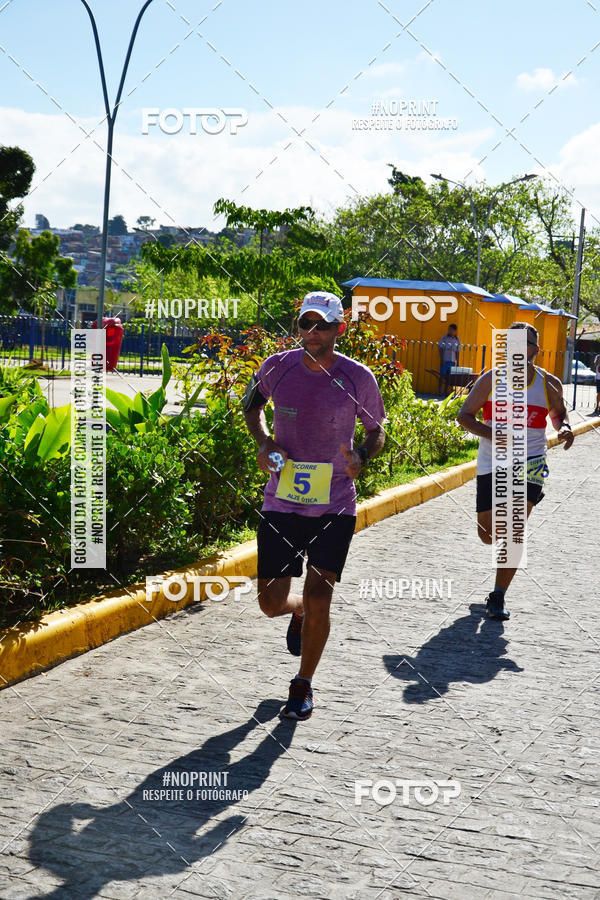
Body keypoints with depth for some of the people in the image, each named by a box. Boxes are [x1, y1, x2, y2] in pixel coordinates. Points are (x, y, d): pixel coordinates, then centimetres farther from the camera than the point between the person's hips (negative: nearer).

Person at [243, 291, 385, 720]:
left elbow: (377, 431, 7)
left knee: (319, 599, -5)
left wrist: (361, 456, -15)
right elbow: (252, 402, 17)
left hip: (335, 506, -1)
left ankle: (304, 685, 19)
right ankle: (299, 612, 42)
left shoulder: (359, 378, -7)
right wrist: (263, 442, -2)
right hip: (282, 503, 2)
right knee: (271, 601, 2)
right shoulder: (277, 367, -4)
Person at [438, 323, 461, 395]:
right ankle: (439, 390, 4)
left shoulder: (457, 340, 9)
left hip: (452, 361, 3)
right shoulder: (444, 337, -1)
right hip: (444, 360, -3)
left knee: (448, 376, 5)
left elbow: (457, 352, 13)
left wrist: (457, 362, 10)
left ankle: (446, 390, 12)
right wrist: (441, 359, -10)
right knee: (442, 375, -1)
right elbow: (440, 349, -3)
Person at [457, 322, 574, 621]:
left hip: (531, 463, -1)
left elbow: (559, 413, 20)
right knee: (488, 534, 8)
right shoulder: (492, 378, -2)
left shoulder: (549, 383, 1)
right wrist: (492, 434, -21)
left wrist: (564, 428, -4)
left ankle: (498, 597, -2)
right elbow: (464, 415, -3)